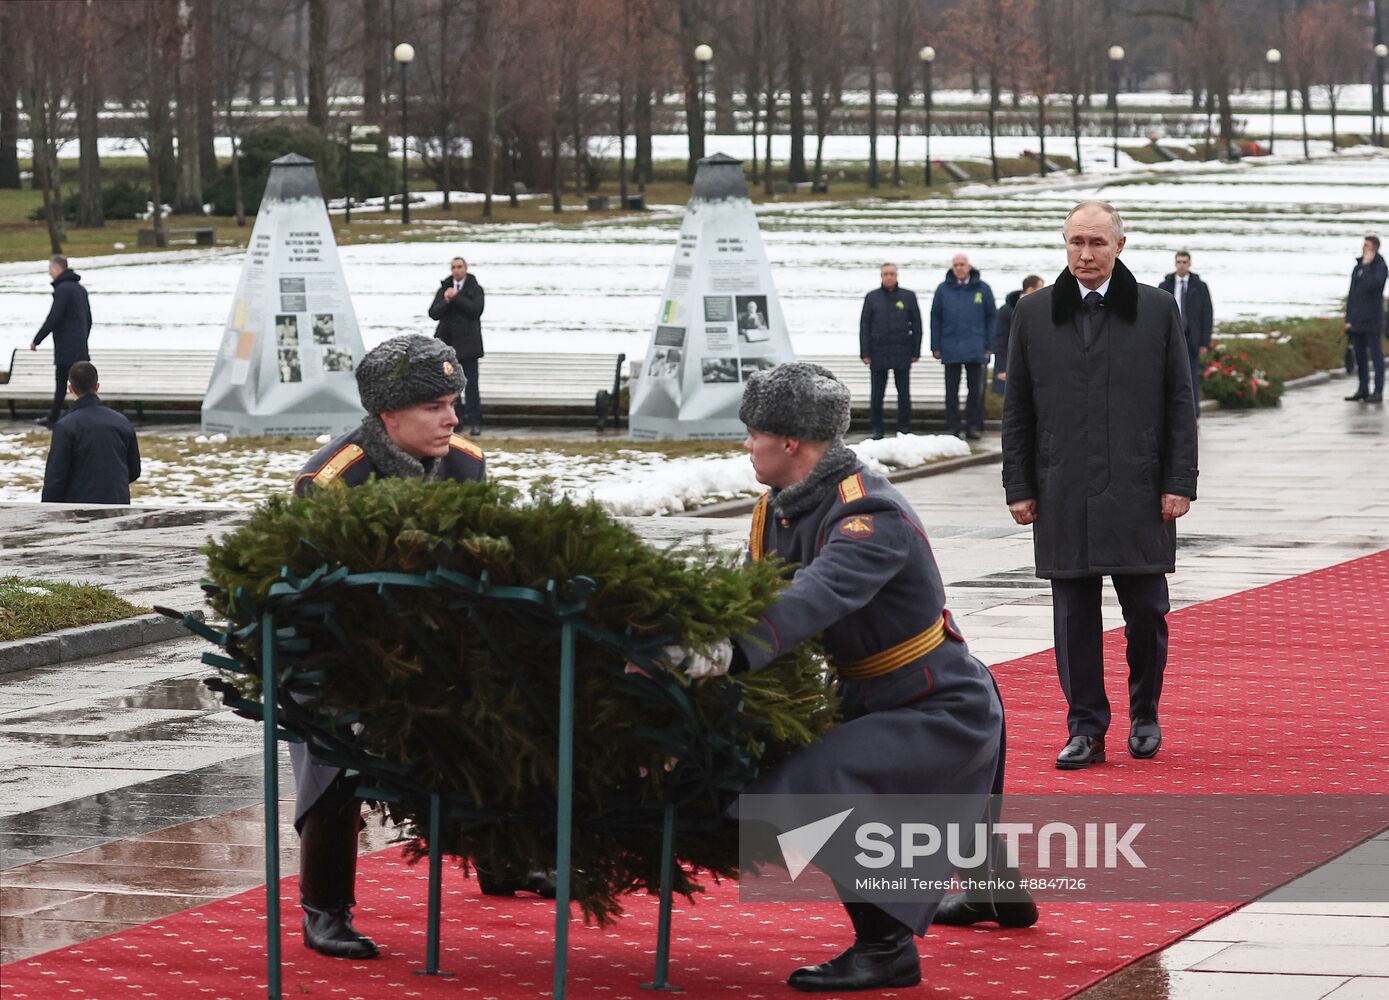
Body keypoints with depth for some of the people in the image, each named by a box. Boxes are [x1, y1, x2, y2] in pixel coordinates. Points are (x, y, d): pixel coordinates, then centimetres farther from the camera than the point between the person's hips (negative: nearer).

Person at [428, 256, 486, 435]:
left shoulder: (475, 289, 1)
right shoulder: (444, 289, 12)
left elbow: (476, 310, -15)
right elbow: (433, 313, 2)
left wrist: (456, 297, -16)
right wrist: (446, 301, -15)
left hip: (467, 344, -4)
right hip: (447, 343, 4)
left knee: (471, 384, -6)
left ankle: (474, 422, -5)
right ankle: (455, 419, 14)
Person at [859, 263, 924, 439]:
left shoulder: (908, 296, 4)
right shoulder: (872, 297, 5)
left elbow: (916, 325, 7)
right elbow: (864, 326, 5)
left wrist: (915, 352, 2)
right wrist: (865, 353, -2)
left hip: (902, 353, 0)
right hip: (878, 353, 0)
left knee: (904, 394, 3)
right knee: (877, 394, 3)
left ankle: (904, 428, 11)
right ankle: (877, 429, 10)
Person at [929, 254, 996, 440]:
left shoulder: (982, 289, 2)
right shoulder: (943, 289, 4)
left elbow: (992, 317, 6)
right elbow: (935, 318, 6)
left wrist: (989, 345, 0)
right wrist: (936, 346, 2)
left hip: (975, 349, 0)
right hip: (951, 348, 0)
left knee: (975, 390, 4)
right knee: (951, 391, 4)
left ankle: (973, 426, 11)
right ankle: (952, 427, 9)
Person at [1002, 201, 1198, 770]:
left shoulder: (1157, 310, 4)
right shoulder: (1034, 314, 8)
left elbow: (1179, 403, 4)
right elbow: (1017, 410, 10)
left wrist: (1179, 483, -2)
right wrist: (1019, 487, 5)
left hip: (1139, 492, -1)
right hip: (1063, 497, 1)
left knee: (1146, 612, 3)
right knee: (1074, 617, 2)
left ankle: (1144, 716, 22)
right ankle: (1086, 730, 9)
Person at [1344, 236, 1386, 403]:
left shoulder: (1380, 266, -5)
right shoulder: (1358, 267, 16)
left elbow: (1373, 284, -25)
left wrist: (1367, 266, -16)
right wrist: (1348, 319, 12)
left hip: (1372, 321, -7)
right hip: (1357, 320, 7)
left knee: (1376, 355, -5)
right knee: (1360, 357, 10)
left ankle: (1378, 391, -6)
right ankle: (1363, 390, 17)